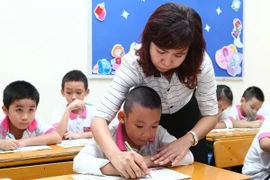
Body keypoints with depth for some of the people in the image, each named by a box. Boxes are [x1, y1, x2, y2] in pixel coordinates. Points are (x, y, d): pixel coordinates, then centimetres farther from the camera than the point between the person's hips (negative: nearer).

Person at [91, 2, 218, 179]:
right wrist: (116, 155, -60)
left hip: (187, 119, 2)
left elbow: (210, 114, -19)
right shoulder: (133, 63, -36)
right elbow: (100, 119, -40)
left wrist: (188, 140, -39)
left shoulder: (201, 62, -31)